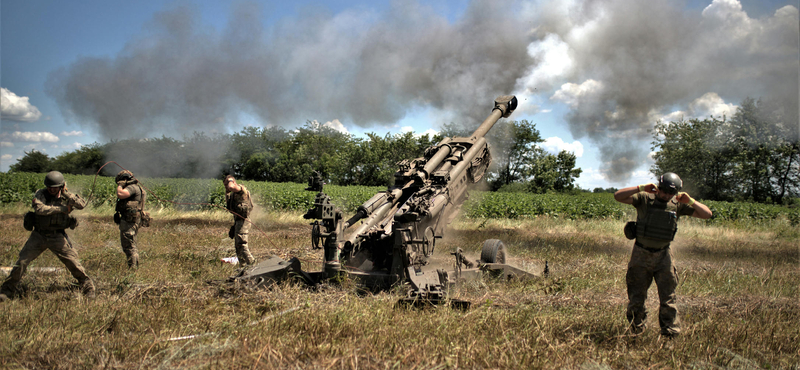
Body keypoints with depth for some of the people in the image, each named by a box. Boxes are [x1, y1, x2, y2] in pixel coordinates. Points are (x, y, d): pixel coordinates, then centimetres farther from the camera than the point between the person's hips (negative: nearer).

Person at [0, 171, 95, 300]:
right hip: (39, 235, 0)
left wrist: (66, 193, -21)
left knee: (73, 262, -2)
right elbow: (39, 208, -25)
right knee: (22, 262, -1)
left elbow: (82, 204, -17)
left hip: (58, 237, 0)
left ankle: (88, 287, 12)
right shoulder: (41, 194, -6)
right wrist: (63, 209, -22)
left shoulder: (66, 196, -1)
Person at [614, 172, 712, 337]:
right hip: (641, 255, -1)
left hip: (663, 256, 1)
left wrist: (690, 201, -14)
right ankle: (636, 329, 23)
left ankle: (671, 332, 11)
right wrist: (641, 188, -26)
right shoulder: (644, 199, -8)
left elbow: (707, 214, 1)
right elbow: (618, 196, -18)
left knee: (668, 297, 1)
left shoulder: (678, 205, 0)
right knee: (636, 297, 8)